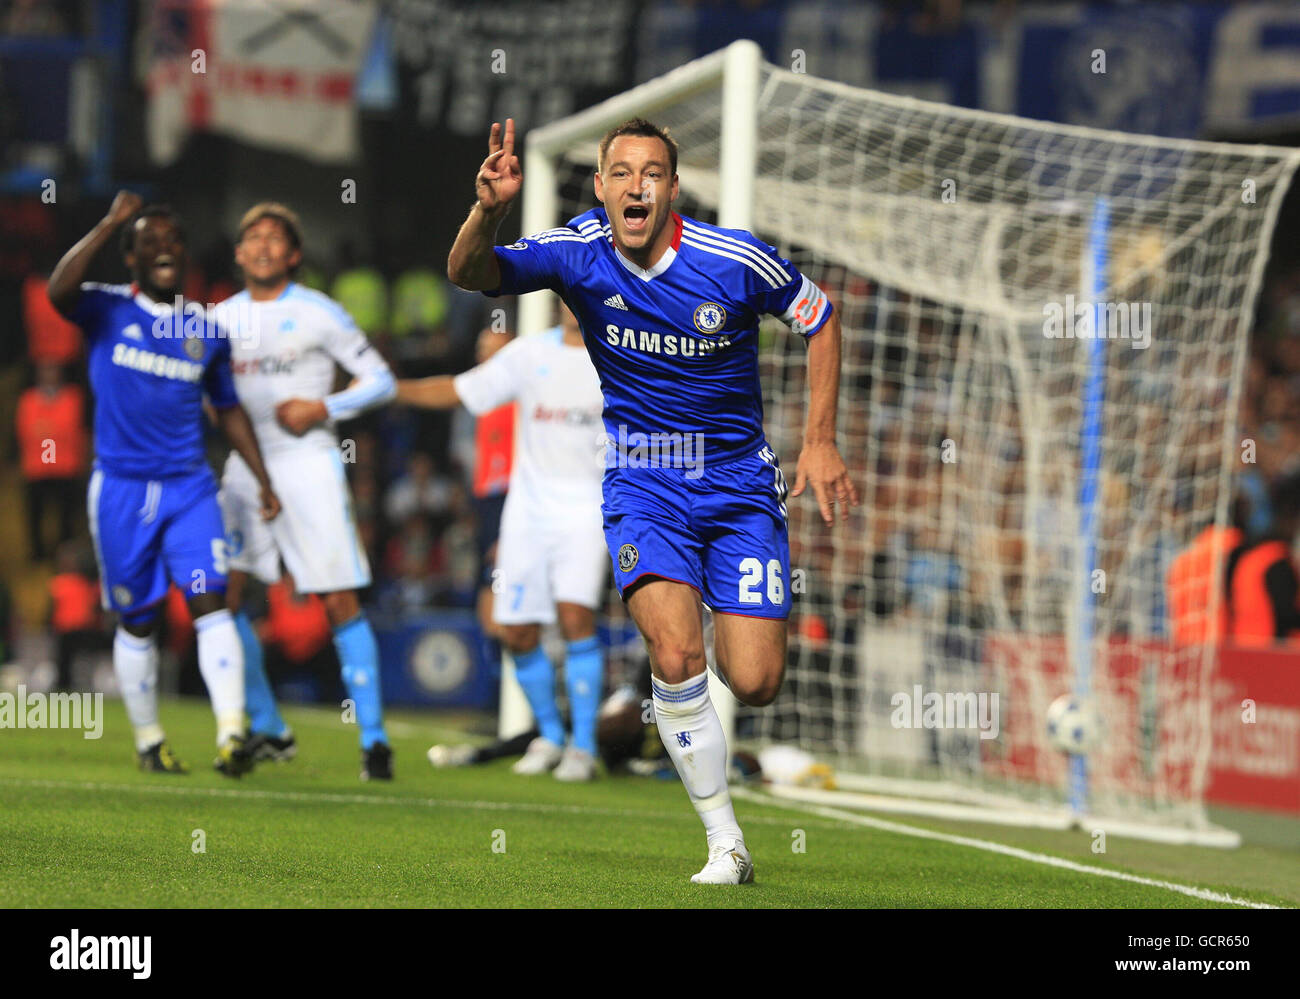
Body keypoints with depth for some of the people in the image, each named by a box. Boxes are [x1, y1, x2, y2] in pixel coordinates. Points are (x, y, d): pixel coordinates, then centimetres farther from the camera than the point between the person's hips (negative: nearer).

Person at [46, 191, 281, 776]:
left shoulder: (207, 330, 10)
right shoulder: (106, 311, -1)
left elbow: (228, 409, 21)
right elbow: (59, 291, -24)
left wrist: (263, 480, 16)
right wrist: (110, 223, -25)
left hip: (189, 486, 2)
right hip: (121, 488, -2)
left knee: (211, 601, -14)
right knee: (137, 619, 7)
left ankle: (231, 733, -21)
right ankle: (148, 740, 21)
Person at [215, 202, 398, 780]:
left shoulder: (318, 314, -1)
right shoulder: (222, 319, 11)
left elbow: (381, 381, 0)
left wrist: (322, 409, -13)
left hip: (307, 465, -5)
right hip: (244, 467, 5)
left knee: (341, 602, -8)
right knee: (219, 597, -3)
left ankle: (373, 739, -3)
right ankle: (268, 731, 9)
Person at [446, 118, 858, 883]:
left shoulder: (735, 260, -14)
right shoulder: (578, 252, -10)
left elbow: (820, 318, 2)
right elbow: (470, 273, -22)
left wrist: (821, 441, -2)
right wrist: (489, 212, -43)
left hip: (737, 476, 0)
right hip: (642, 479, 0)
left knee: (755, 684, -9)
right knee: (676, 658, -22)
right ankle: (726, 843, -7)